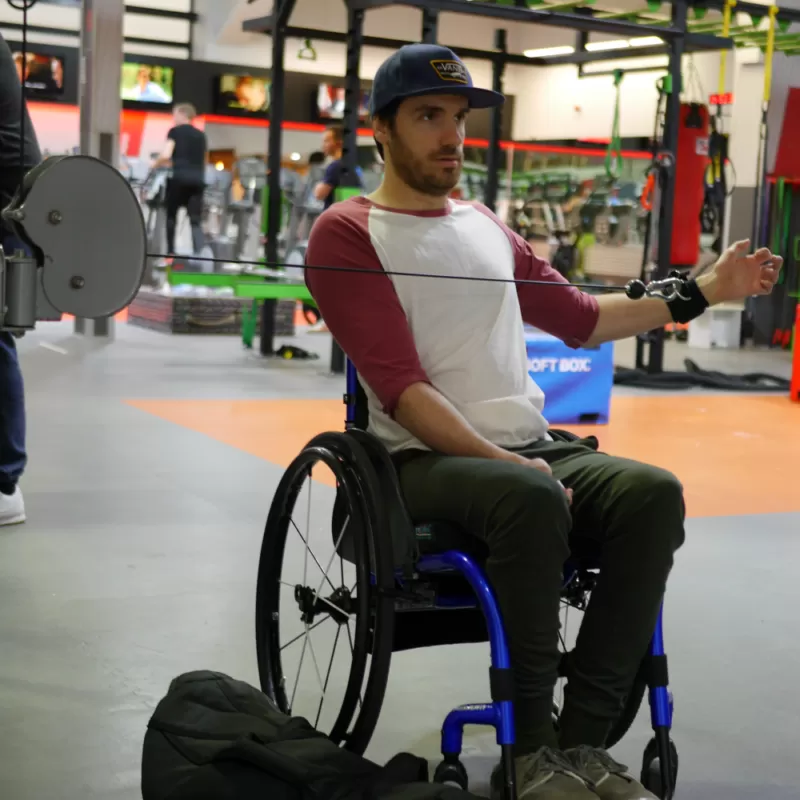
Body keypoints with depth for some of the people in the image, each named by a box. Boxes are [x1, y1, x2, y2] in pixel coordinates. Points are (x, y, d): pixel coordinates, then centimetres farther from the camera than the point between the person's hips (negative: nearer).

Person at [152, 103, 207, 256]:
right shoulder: (201, 135, 18)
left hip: (179, 178, -4)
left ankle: (170, 253, 10)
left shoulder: (175, 131, 2)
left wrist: (155, 165, 11)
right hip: (197, 180, 4)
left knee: (171, 215, 11)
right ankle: (200, 254, -20)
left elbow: (166, 155, -9)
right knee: (196, 220, -1)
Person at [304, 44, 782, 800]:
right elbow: (401, 387, -11)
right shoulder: (347, 235, -1)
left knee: (653, 492, -20)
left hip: (531, 450, 6)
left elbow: (580, 318, 28)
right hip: (426, 459, -6)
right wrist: (505, 463, -20)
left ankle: (580, 737, -18)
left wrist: (702, 292, 22)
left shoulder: (488, 229, 21)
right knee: (533, 500, -36)